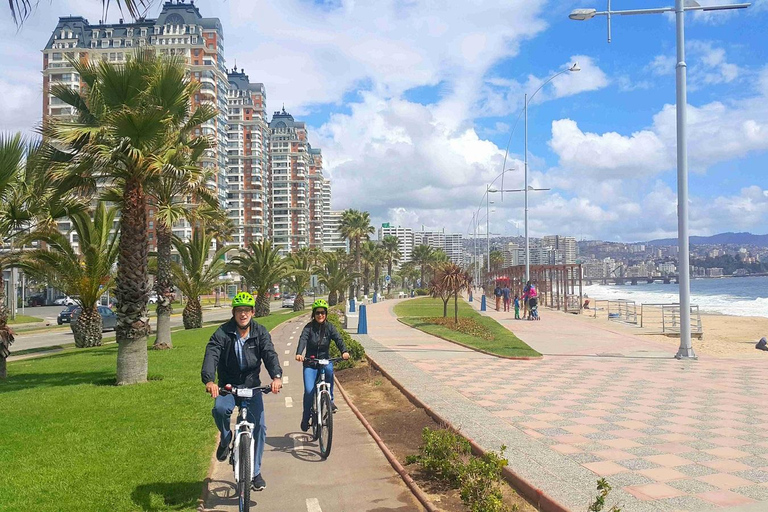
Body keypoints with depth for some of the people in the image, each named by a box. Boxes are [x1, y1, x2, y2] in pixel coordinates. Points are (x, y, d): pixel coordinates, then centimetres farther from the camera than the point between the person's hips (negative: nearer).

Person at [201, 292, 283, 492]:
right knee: (220, 409, -32)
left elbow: (270, 354, -19)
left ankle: (255, 472, 8)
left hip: (252, 387, 1)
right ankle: (225, 438, 2)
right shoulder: (222, 333, -11)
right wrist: (209, 380, -45)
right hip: (228, 387, -1)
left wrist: (277, 376, -40)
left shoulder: (260, 332, -6)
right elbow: (211, 355, -25)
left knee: (259, 426, -10)